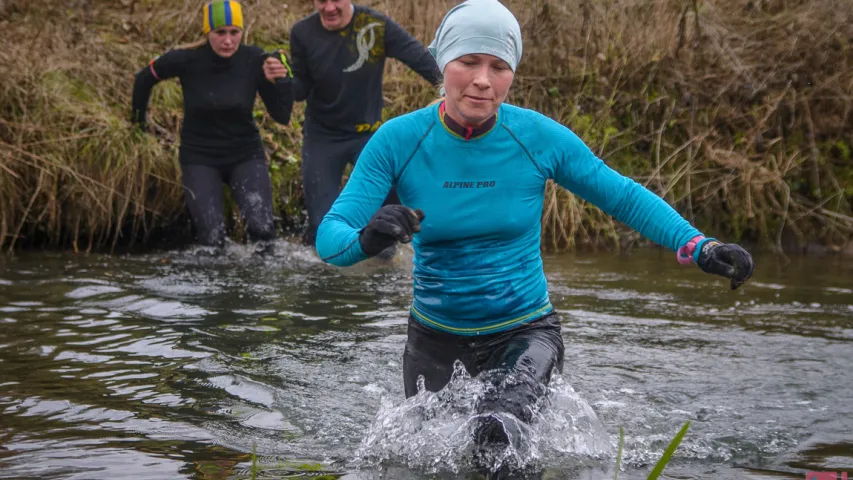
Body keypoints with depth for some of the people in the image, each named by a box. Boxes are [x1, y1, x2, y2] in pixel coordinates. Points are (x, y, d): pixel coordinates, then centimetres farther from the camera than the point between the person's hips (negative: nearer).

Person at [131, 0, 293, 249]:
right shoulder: (187, 60, -17)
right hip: (200, 158, -1)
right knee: (213, 240, -13)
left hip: (246, 155, 1)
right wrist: (138, 116, 17)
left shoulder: (254, 60, -14)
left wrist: (281, 81, -29)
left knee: (262, 229, -20)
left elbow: (282, 116, -12)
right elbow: (145, 78, 4)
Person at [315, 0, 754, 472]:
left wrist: (697, 246, -16)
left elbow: (624, 196, -3)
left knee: (497, 428, -31)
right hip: (435, 339, 2)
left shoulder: (539, 137, -14)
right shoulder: (398, 140, -15)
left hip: (525, 332, -2)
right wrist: (366, 239, -43)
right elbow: (329, 235, -19)